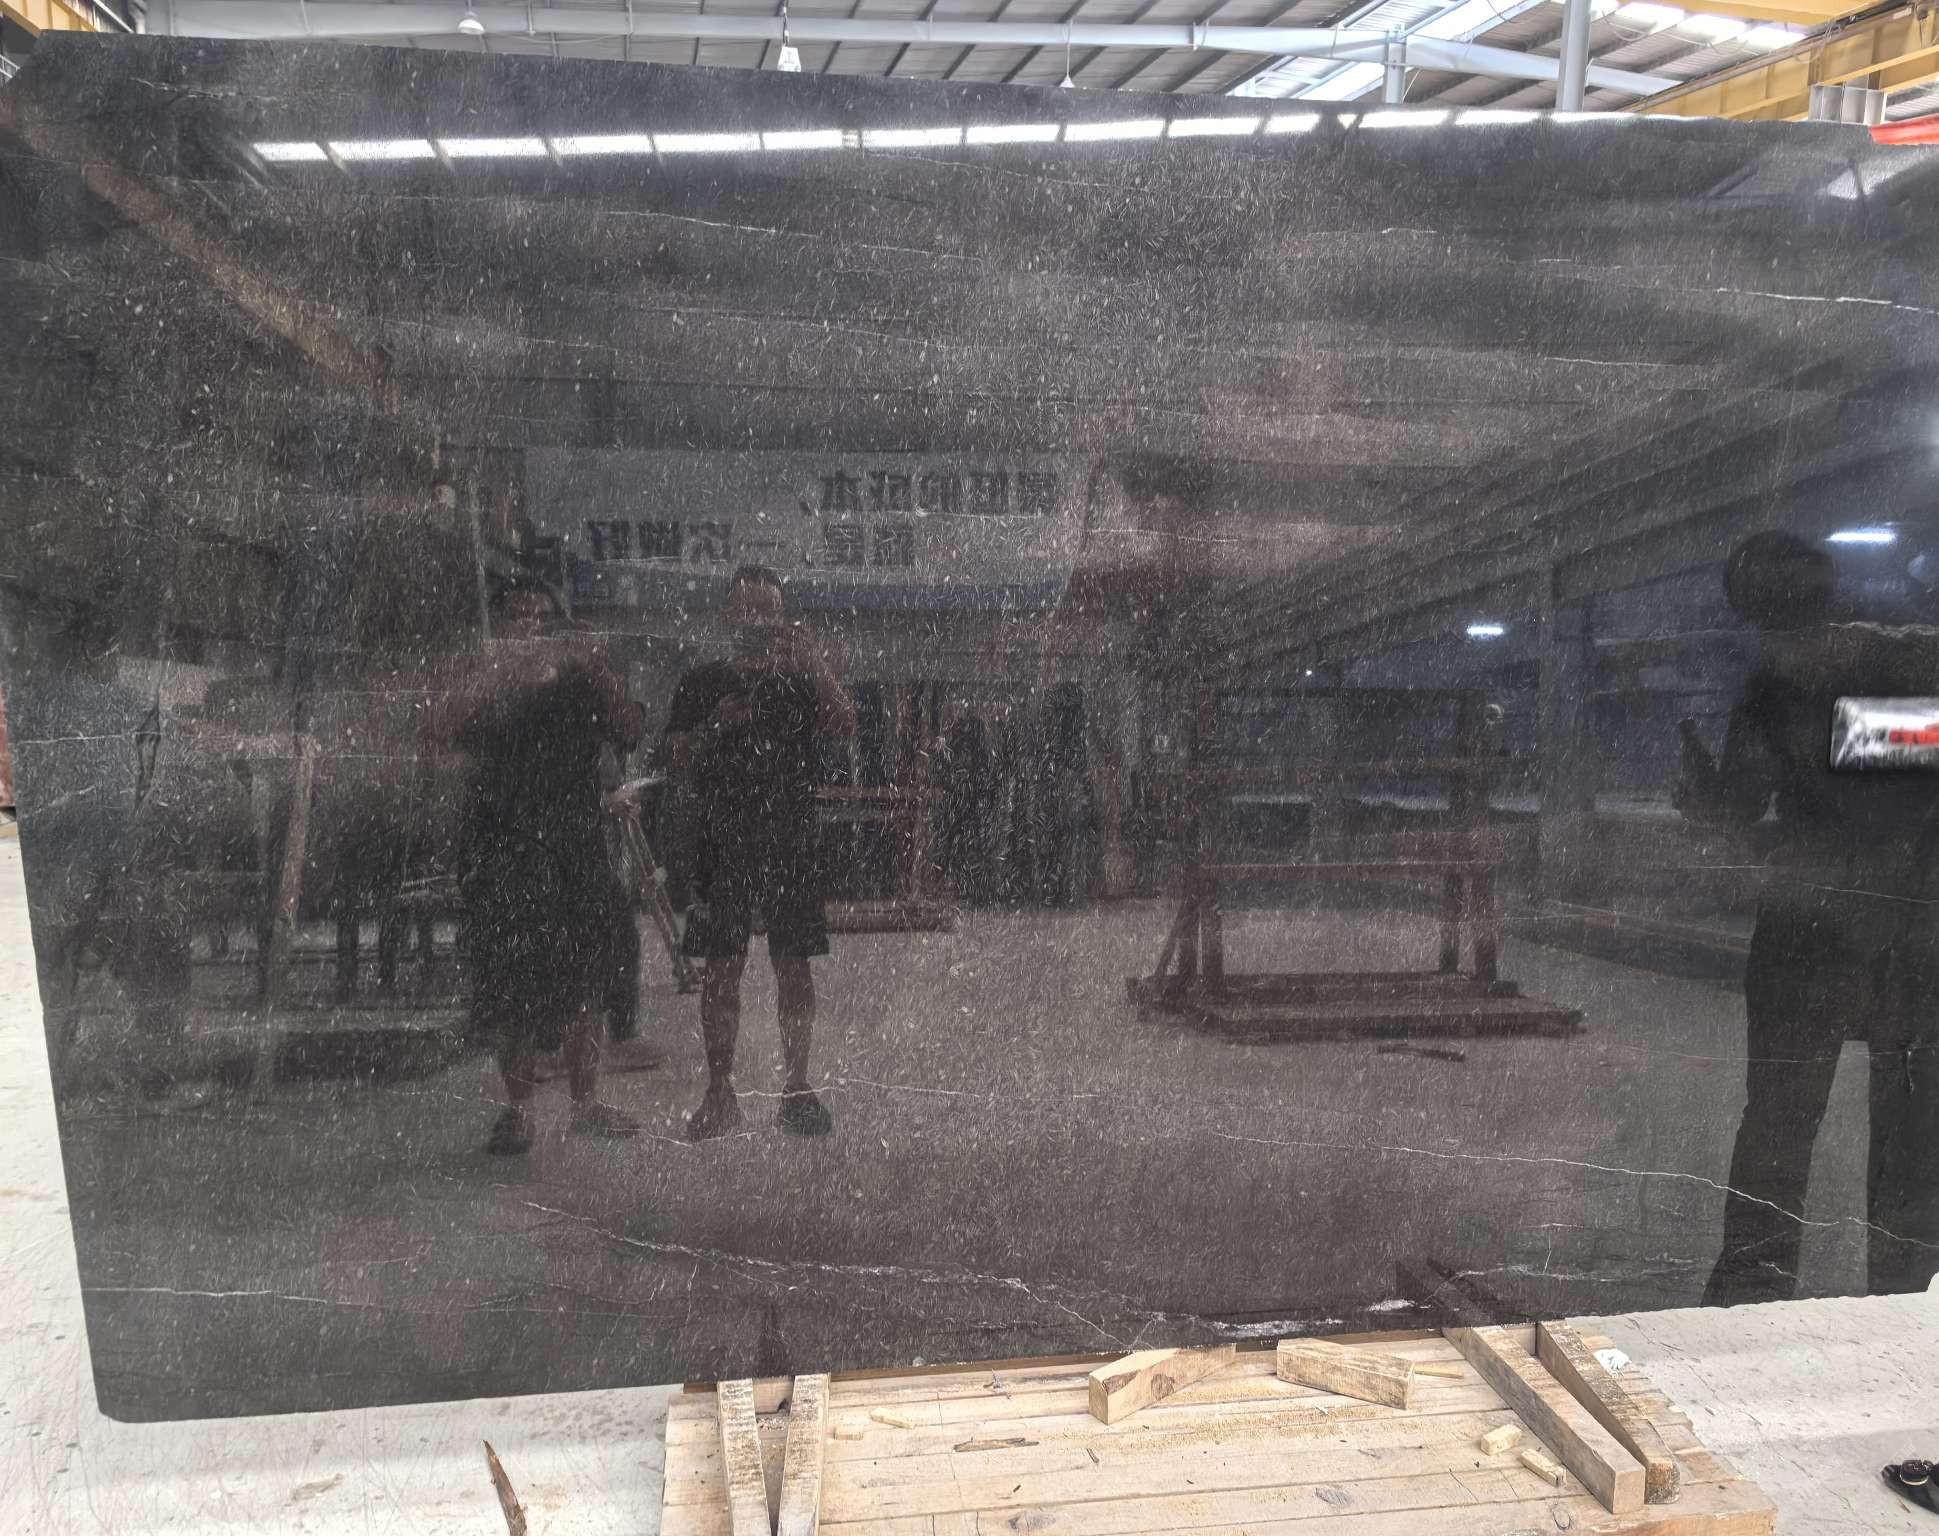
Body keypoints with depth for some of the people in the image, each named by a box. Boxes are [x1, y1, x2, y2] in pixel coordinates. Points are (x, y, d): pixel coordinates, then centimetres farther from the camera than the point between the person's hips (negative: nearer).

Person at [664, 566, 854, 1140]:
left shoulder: (801, 680, 9)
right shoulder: (703, 682, 11)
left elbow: (843, 724, -10)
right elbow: (678, 761, 5)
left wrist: (806, 658, -17)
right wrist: (715, 725, -13)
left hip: (790, 842, 0)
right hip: (720, 842, 0)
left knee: (794, 969, 0)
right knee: (720, 971, 1)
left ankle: (797, 1088, 9)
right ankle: (720, 1094, 10)